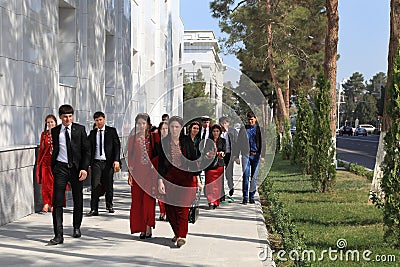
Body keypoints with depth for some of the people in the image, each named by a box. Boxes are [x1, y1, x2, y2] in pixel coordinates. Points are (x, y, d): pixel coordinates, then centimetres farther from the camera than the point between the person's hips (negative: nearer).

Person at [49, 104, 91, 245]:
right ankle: (58, 235, -8)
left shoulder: (80, 129, 0)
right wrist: (53, 167, 10)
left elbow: (87, 149, -1)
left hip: (76, 167, 0)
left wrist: (84, 168, -9)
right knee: (57, 201, -8)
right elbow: (55, 149, 14)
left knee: (78, 199, 12)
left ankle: (77, 228, 34)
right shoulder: (55, 131, 5)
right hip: (60, 167, 0)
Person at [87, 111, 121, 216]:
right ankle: (94, 209, -4)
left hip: (108, 162, -1)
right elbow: (89, 148, 12)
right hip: (96, 162, 1)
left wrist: (116, 160, -11)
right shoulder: (92, 133, 10)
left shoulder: (112, 131, 3)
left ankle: (109, 205, 29)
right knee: (95, 186, -7)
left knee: (108, 185, 7)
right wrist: (88, 163, 6)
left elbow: (117, 146, 0)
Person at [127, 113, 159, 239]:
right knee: (137, 199, 1)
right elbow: (130, 158, 8)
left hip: (150, 172, -2)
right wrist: (130, 174, 3)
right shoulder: (132, 138, 9)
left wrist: (151, 163, -11)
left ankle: (148, 228, 0)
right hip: (137, 173, 2)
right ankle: (142, 228, 7)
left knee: (148, 199, -6)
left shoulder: (154, 137, 3)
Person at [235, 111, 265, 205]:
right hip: (246, 155, -1)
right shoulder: (243, 129, 8)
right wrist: (237, 157, 4)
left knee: (254, 177, 4)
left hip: (256, 156, 1)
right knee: (246, 175, -9)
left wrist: (262, 156, -5)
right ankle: (245, 197, -4)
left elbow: (263, 144, 6)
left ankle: (251, 197, 12)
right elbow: (238, 143, 9)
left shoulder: (259, 129, 8)